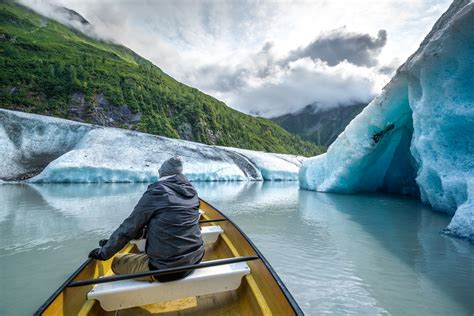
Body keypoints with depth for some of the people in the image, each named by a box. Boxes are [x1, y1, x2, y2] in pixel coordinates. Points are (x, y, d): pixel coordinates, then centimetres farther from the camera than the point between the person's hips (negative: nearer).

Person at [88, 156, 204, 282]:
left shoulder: (156, 192, -14)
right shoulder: (192, 191, 3)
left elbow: (129, 227, -7)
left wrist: (104, 252, 11)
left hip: (167, 270, -6)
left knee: (117, 262, 13)